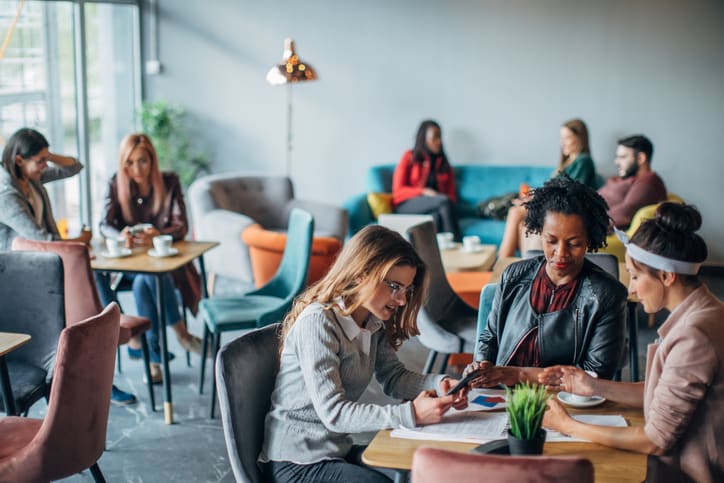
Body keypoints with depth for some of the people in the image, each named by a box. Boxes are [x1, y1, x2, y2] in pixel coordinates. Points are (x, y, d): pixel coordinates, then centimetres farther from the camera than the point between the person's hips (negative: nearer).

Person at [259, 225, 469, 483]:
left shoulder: (373, 322, 2)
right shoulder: (317, 323, -22)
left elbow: (394, 376, 12)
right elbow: (333, 413, -26)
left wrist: (441, 384, -8)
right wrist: (412, 414, -33)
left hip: (338, 450, 8)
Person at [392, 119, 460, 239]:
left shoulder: (443, 162, 19)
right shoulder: (409, 157, 6)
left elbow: (451, 193, 15)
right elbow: (398, 190, -1)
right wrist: (424, 192, -15)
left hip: (434, 206, 3)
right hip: (407, 205, -3)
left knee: (437, 216, -37)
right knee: (444, 201, -33)